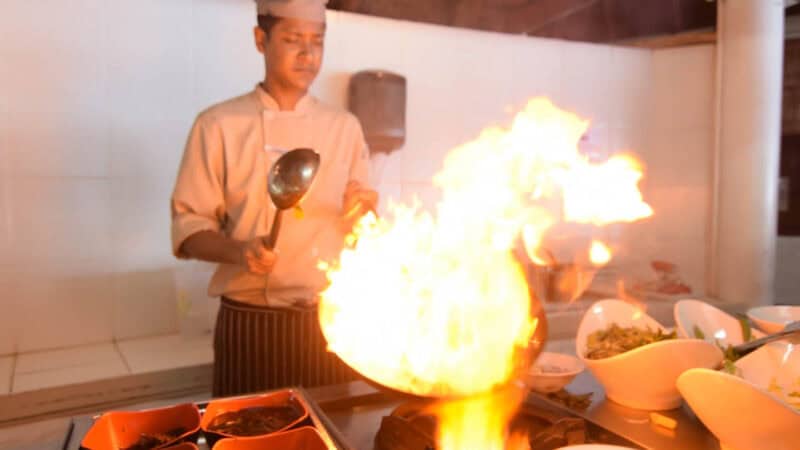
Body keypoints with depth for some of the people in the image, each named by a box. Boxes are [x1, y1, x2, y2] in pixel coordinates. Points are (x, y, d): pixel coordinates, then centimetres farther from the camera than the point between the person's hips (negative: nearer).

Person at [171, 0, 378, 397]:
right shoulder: (218, 125, -4)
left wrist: (364, 216, -12)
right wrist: (238, 251, -22)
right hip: (250, 323, -2)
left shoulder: (344, 127, 6)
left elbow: (359, 230, 11)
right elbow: (188, 228, -3)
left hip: (330, 320, 3)